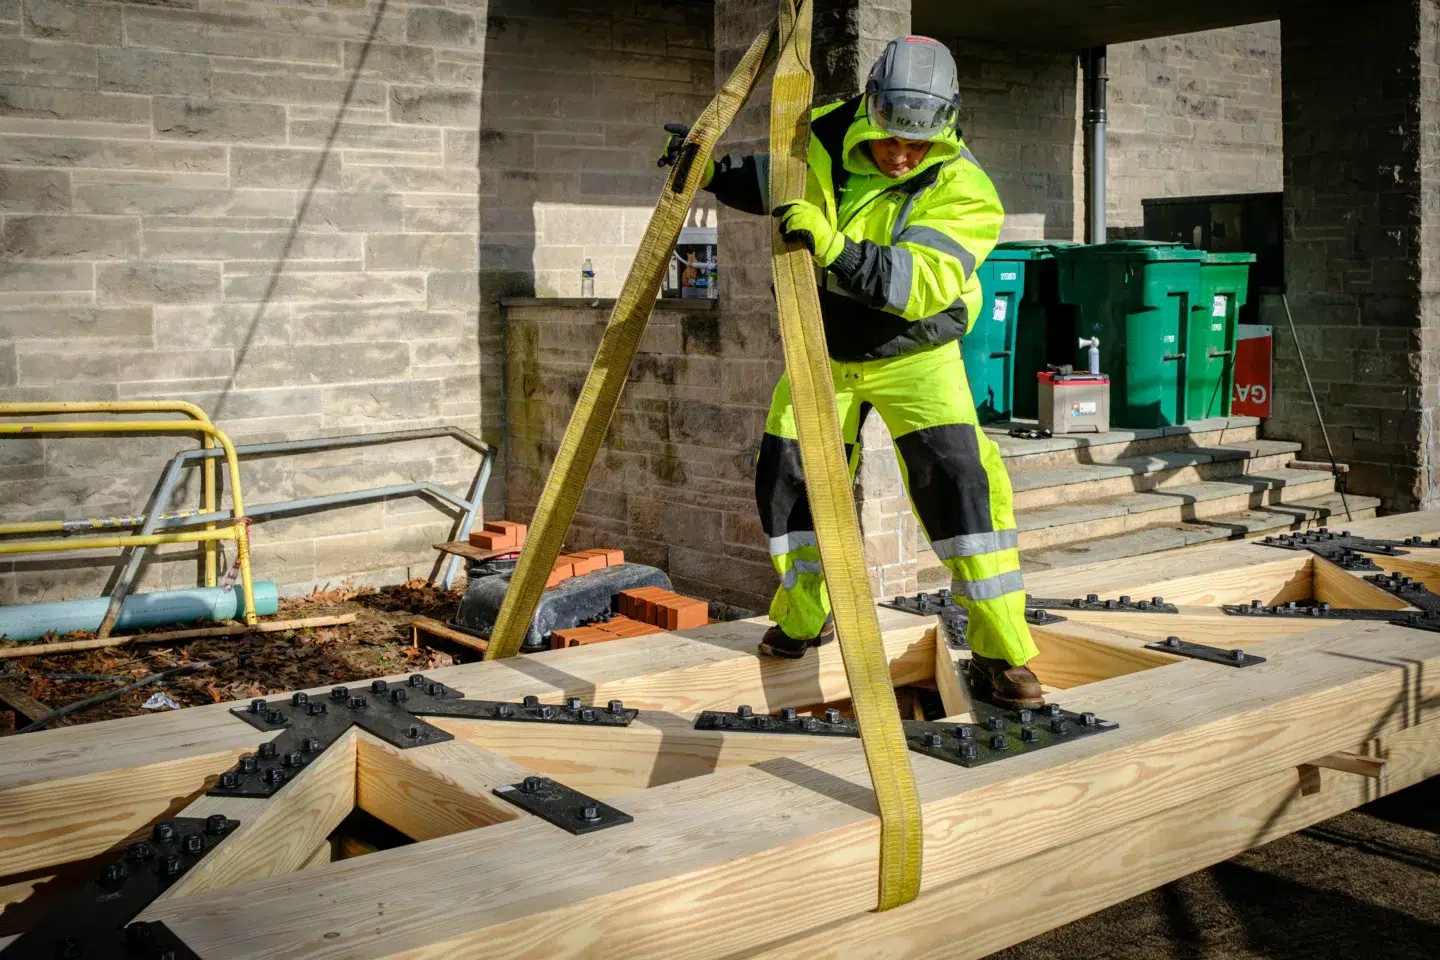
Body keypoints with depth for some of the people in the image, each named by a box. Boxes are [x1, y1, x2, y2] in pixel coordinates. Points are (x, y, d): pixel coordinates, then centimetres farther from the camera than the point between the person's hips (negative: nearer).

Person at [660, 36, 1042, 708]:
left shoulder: (964, 192, -23)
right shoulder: (825, 139, -10)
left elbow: (919, 283, -37)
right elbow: (767, 179, 12)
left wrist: (833, 247, -48)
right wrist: (711, 169, -6)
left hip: (914, 357, -4)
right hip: (825, 350, 4)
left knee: (959, 481, -18)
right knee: (788, 475, 2)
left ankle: (1001, 654, -8)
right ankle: (805, 617, 27)